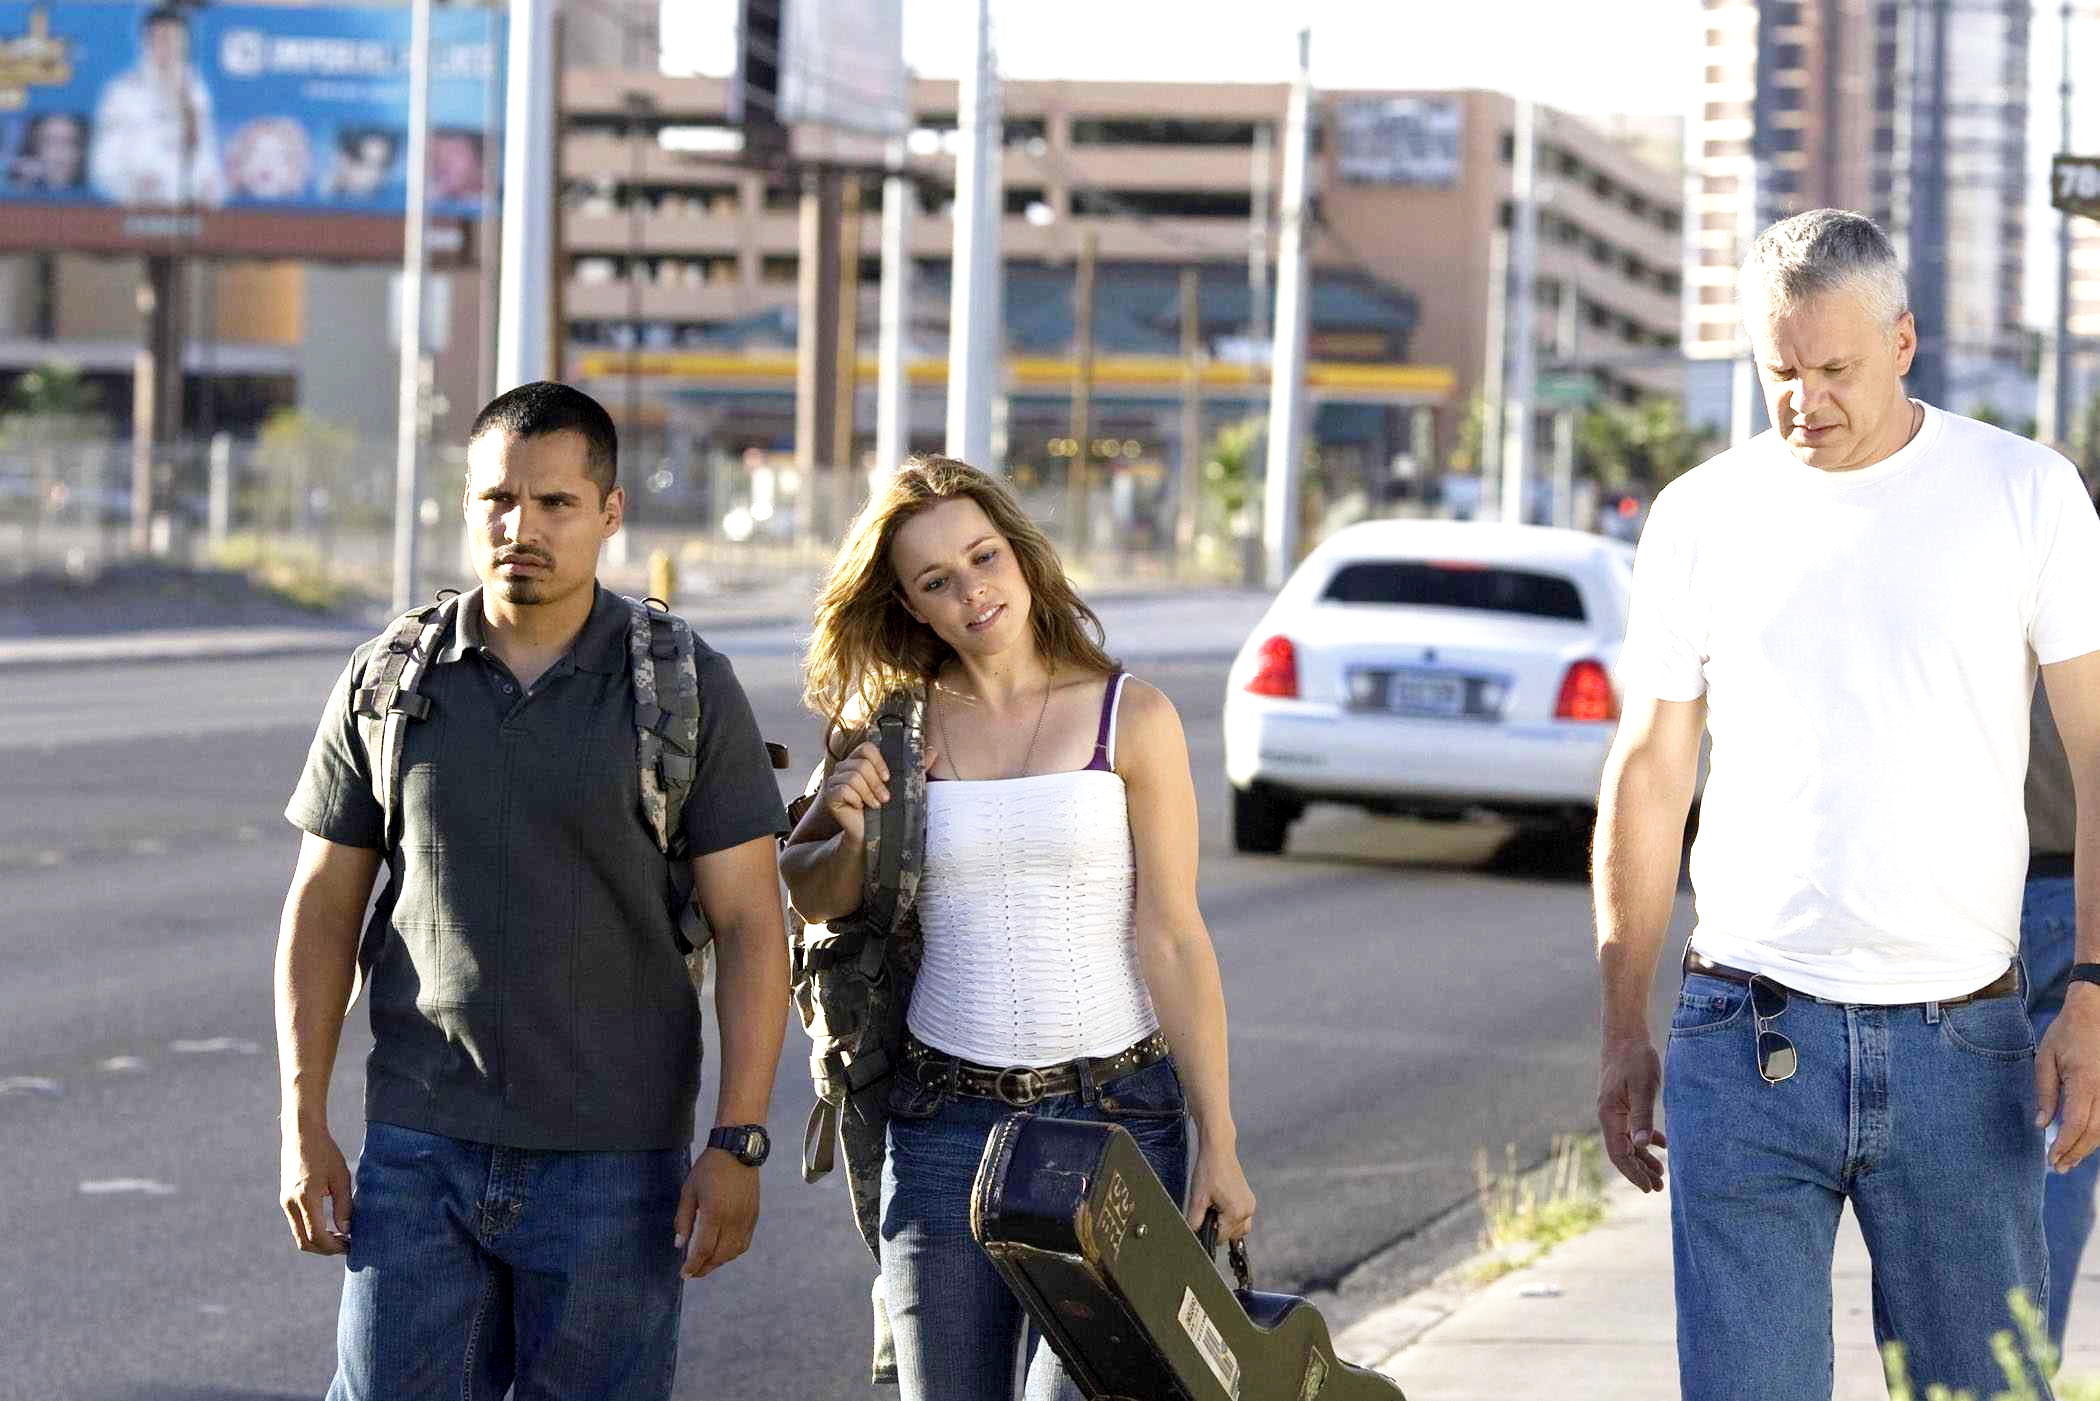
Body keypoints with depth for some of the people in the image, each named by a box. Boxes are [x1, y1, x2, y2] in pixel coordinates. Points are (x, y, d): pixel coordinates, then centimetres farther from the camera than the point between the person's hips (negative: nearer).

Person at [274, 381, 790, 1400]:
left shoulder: (687, 690, -3)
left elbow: (749, 925, -4)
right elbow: (323, 907, 7)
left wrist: (738, 1144, -11)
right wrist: (303, 1125, 1)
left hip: (613, 1163, -2)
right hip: (421, 1152, 2)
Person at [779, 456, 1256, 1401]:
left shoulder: (1130, 718, -3)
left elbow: (1173, 940, -3)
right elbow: (810, 896, 18)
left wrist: (1218, 1143, -5)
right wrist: (849, 831, -5)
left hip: (1113, 1114, -3)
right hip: (944, 1120, 3)